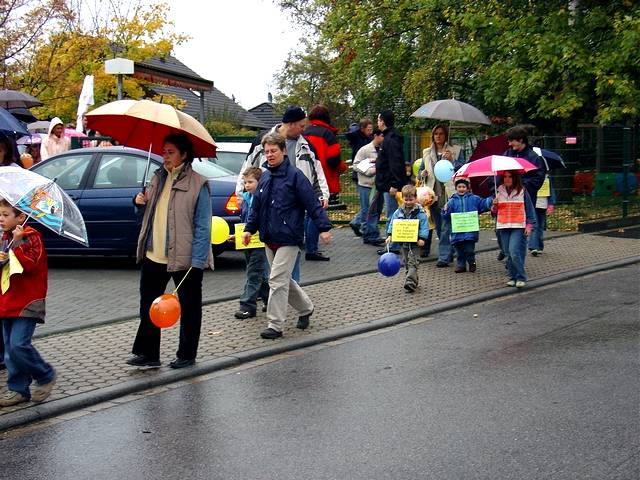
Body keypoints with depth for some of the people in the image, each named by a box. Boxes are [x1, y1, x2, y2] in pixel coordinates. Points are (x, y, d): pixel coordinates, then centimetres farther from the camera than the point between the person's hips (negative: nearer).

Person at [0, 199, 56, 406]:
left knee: (19, 344, -16)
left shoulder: (32, 238, -9)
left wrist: (17, 244, -26)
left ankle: (45, 376, 4)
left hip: (27, 302, -8)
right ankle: (18, 389, 17)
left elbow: (30, 265, -21)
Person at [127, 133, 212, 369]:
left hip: (184, 259, -7)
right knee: (148, 305, 11)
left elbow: (203, 226, -14)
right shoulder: (158, 178, 9)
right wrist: (140, 202, 2)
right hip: (154, 255, 7)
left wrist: (197, 261, -20)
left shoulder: (197, 184, -11)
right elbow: (149, 211, 25)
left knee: (189, 307, 8)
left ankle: (187, 355, 22)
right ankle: (147, 353, 23)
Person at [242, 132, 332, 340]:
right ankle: (306, 308, 37)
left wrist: (324, 227, -16)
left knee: (278, 280, -10)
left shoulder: (295, 176, -11)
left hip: (288, 239, -8)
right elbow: (256, 206, 18)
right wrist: (249, 228, 11)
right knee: (284, 280, 16)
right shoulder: (265, 178, 10)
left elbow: (312, 204, -13)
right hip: (269, 239, 8)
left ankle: (275, 326, -3)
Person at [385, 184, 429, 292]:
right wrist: (390, 235, -1)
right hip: (402, 241, 6)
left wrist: (422, 238, -20)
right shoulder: (399, 211, 4)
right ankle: (413, 280, 23)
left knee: (412, 262, -10)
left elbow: (424, 226, -12)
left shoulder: (420, 212, -10)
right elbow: (392, 223, 9)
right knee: (406, 262, 12)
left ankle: (410, 282, -17)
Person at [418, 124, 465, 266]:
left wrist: (452, 160, -17)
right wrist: (423, 173, -4)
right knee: (439, 227, 10)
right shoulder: (427, 153, 16)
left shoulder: (456, 151, 6)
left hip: (450, 194, -5)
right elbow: (420, 171, 19)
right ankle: (448, 254, 23)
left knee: (447, 227, -11)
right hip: (433, 194, 5)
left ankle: (444, 257, -12)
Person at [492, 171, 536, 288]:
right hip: (503, 226, 4)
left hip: (518, 227, -4)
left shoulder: (522, 191, 2)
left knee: (514, 251, -16)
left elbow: (529, 209, 5)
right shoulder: (499, 191, 11)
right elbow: (495, 211, 16)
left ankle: (521, 278, -7)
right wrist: (494, 206, -6)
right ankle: (512, 277, 14)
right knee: (508, 253, 5)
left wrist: (529, 225, -3)